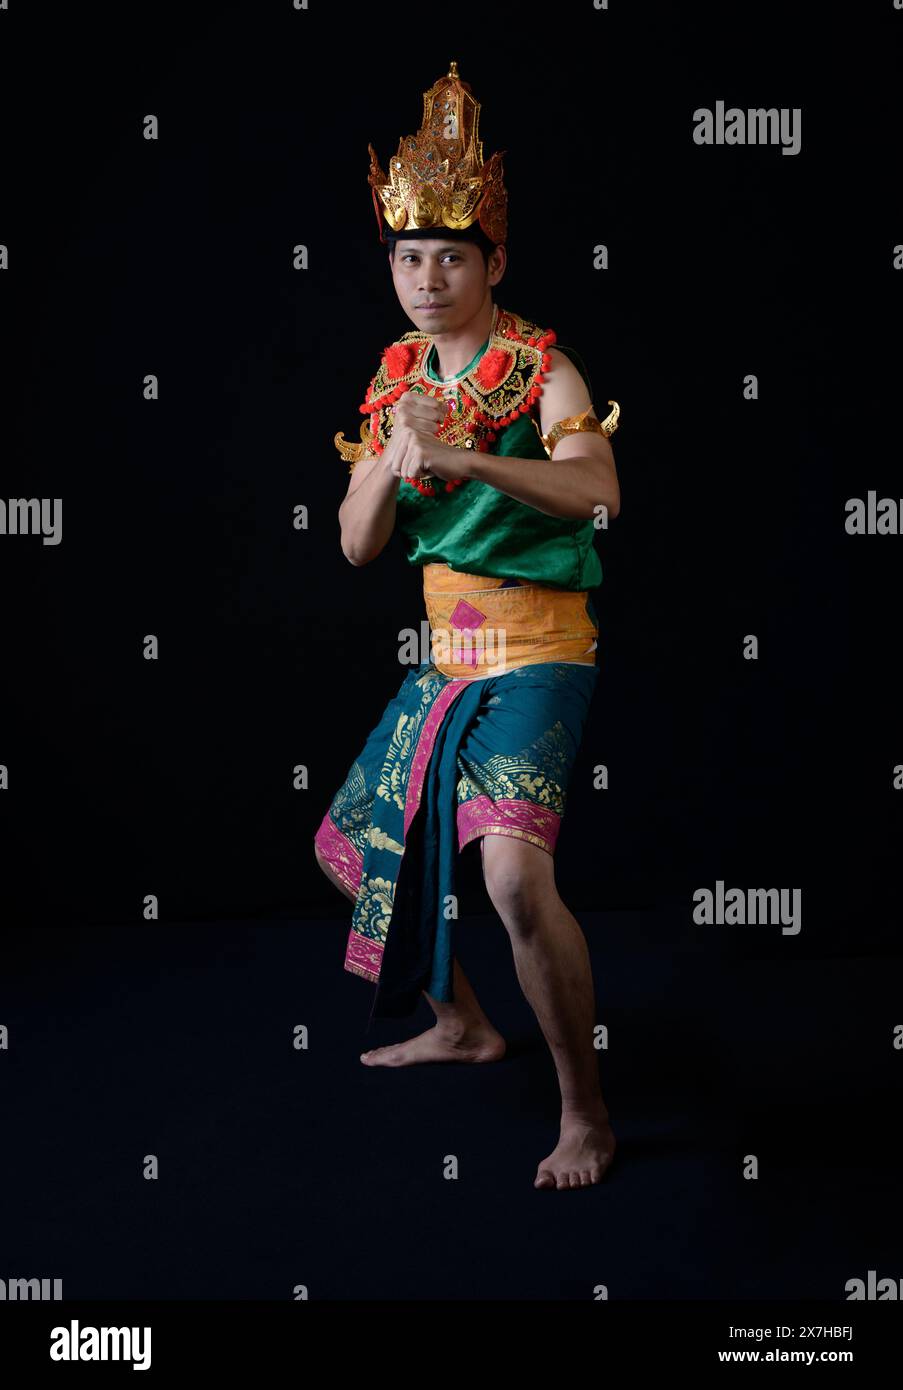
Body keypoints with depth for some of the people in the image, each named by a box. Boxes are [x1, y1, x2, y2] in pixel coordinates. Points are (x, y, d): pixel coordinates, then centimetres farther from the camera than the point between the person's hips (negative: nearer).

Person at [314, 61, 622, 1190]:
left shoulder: (543, 367, -11)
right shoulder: (398, 377, 8)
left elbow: (596, 488, -30)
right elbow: (359, 546, 4)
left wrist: (464, 455, -40)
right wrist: (393, 459, -14)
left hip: (536, 650, -8)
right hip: (447, 654, 8)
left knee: (514, 872, -27)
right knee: (352, 848, 17)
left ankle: (587, 1114, -9)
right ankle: (462, 1024, 38)